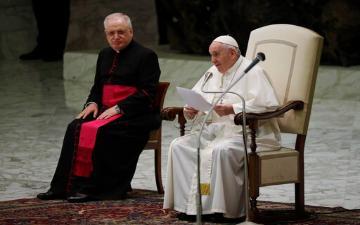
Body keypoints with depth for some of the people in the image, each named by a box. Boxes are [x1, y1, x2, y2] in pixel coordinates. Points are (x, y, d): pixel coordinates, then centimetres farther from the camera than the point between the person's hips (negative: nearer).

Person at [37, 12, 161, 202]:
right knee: (75, 128, -18)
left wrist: (118, 108, -19)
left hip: (135, 115, -7)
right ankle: (64, 186, -20)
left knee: (99, 131, -31)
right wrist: (92, 103, 3)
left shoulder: (146, 56, -4)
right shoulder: (105, 55, 18)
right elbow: (97, 87, 27)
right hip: (105, 112, 7)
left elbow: (147, 93, -12)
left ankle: (92, 188, -27)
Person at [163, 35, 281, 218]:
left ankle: (221, 207, -28)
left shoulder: (252, 73, -6)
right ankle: (188, 203, -15)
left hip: (245, 133, -8)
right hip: (213, 131, 8)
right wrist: (190, 111, -2)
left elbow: (268, 105, -18)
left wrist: (233, 109, -24)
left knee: (220, 151, -37)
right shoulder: (212, 73, 19)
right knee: (178, 146, -11)